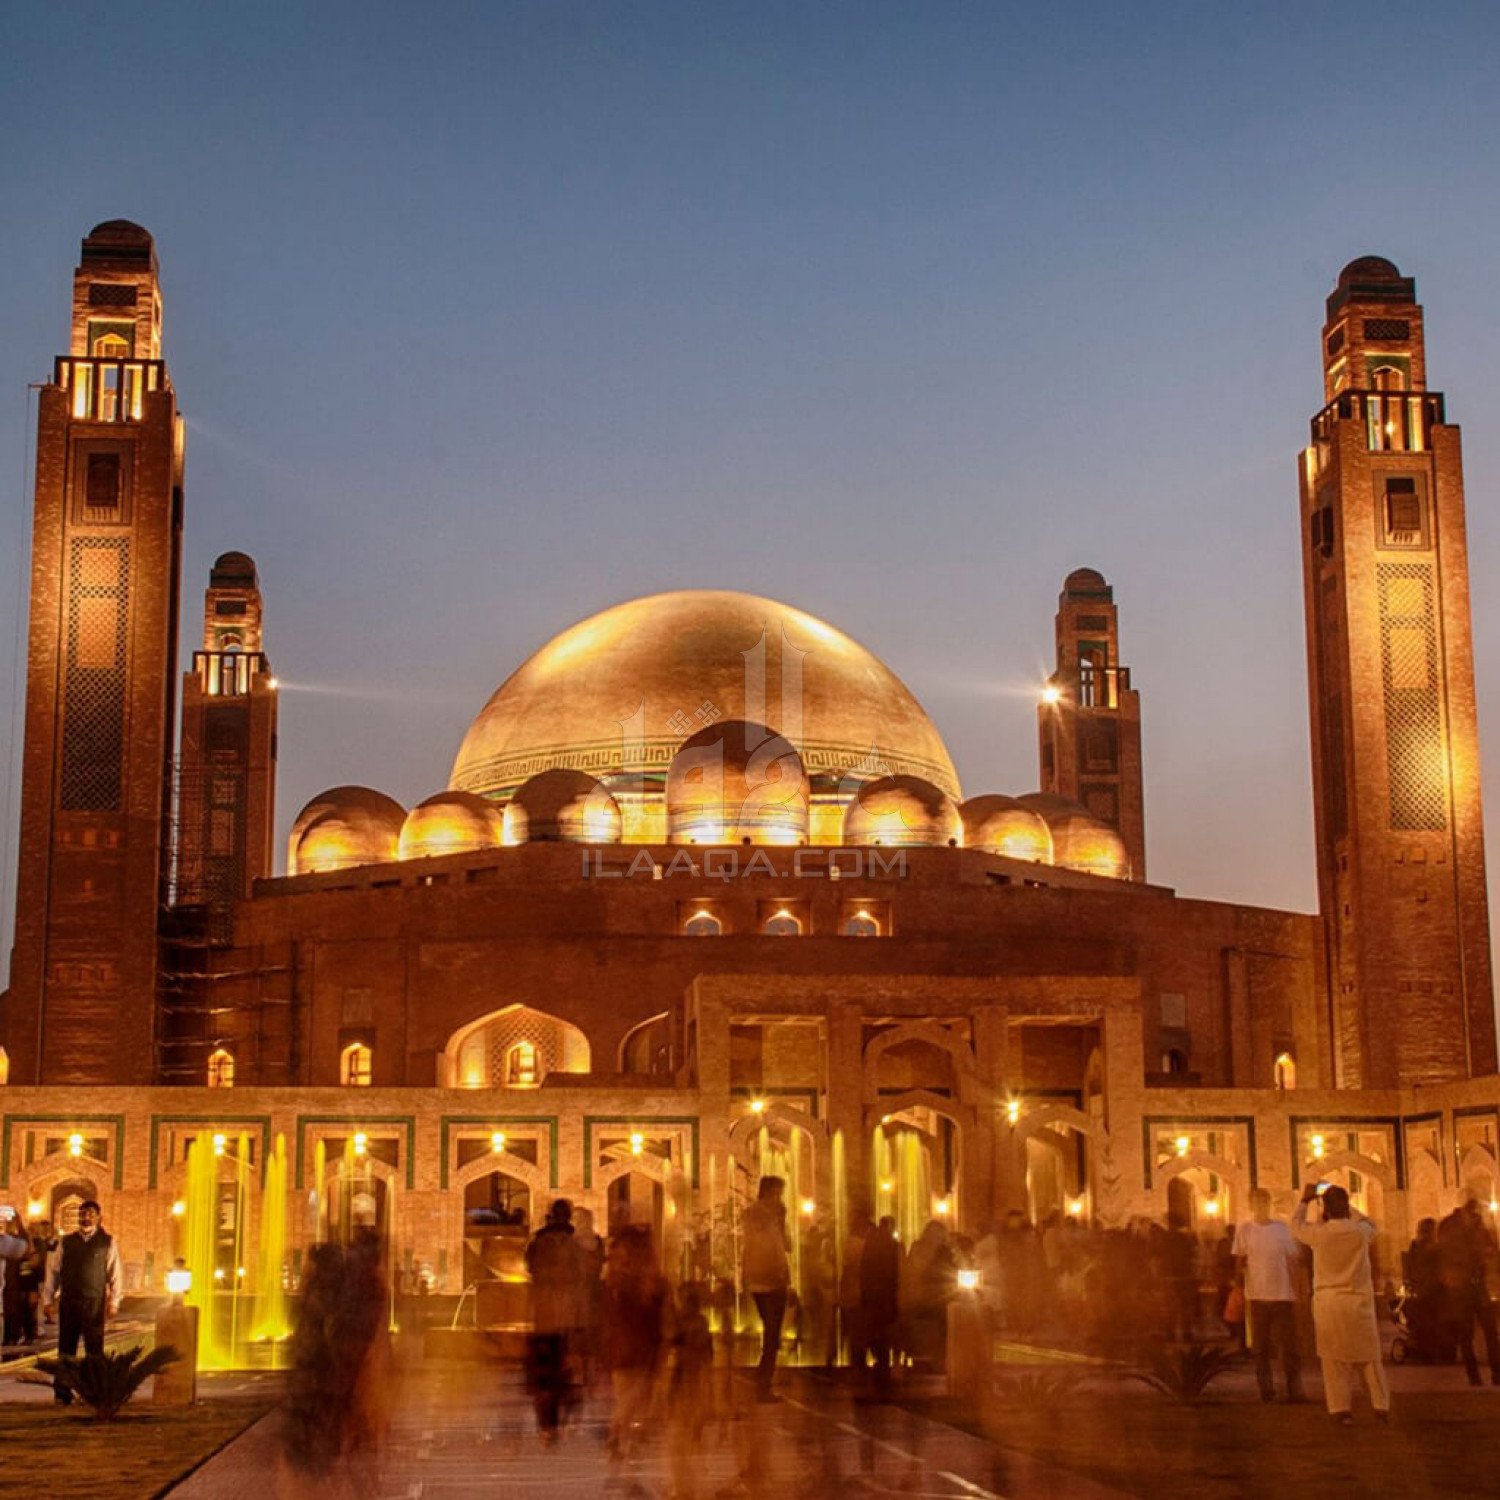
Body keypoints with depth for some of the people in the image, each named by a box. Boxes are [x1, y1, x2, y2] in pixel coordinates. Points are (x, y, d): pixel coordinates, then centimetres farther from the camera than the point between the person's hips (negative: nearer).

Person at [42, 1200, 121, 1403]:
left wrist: (113, 1302, -5)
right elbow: (53, 1270, 10)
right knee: (66, 1349, 4)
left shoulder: (107, 1243, 3)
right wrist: (48, 1299, 5)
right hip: (68, 1301, 2)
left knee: (94, 1349, 0)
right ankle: (62, 1392, 8)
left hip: (95, 1303, -2)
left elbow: (115, 1274, 1)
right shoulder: (66, 1242, 8)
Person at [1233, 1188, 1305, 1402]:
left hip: (1283, 1295, 1)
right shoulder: (1244, 1230, 2)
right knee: (1261, 1346, 4)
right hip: (1256, 1296, -1)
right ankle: (1266, 1388, 11)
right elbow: (1239, 1263, 3)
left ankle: (1294, 1389, 1)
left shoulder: (1281, 1228, 7)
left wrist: (1295, 1291, 6)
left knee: (1289, 1344, -1)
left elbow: (1291, 1260, 10)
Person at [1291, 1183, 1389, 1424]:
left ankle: (1340, 1409, 4)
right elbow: (1370, 1225, 20)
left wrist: (1304, 1201, 27)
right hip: (1359, 1301, 1)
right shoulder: (1361, 1232, -6)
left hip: (1327, 1302, -1)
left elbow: (1296, 1226, 13)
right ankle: (1381, 1407, 10)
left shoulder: (1318, 1233, -8)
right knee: (1369, 1356, 9)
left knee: (1334, 1358, 5)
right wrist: (1345, 1206, 24)